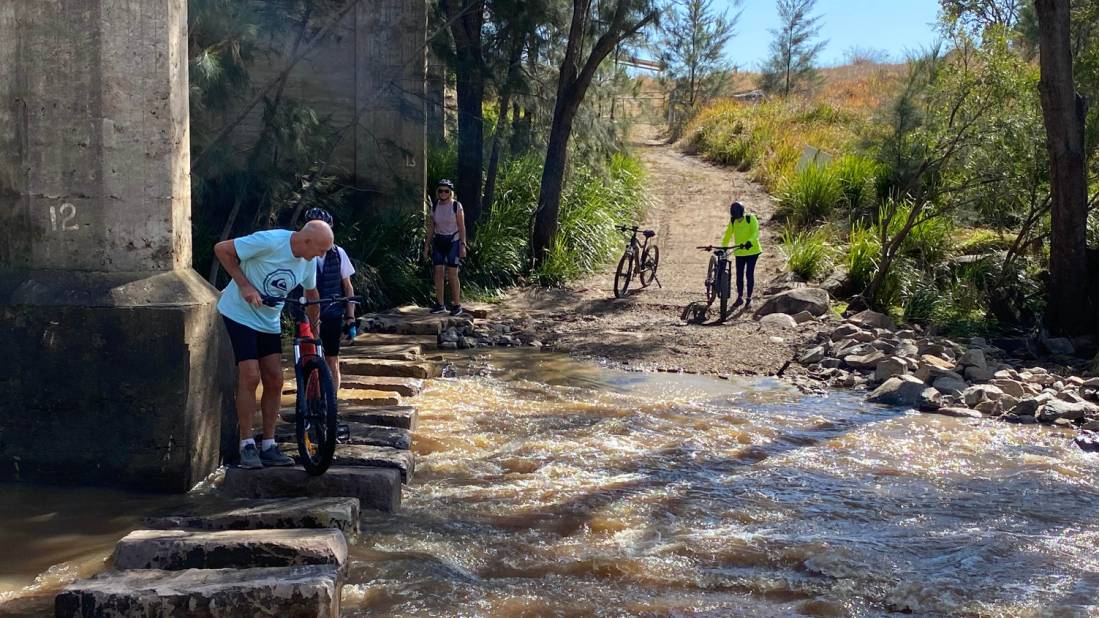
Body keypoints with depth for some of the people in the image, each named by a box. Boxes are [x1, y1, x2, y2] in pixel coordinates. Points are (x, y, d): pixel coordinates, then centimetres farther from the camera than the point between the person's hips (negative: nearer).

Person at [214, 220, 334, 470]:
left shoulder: (309, 261, -3)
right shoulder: (269, 241, -25)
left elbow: (311, 293, 15)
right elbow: (221, 249, -18)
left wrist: (314, 329, 17)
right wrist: (244, 285, -22)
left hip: (269, 321, 7)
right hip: (241, 313, -6)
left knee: (275, 380, 0)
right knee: (250, 377, -14)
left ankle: (268, 446, 9)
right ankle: (247, 446, -3)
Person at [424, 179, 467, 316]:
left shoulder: (456, 206, -8)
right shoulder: (435, 206, 5)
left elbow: (462, 227, -8)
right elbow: (431, 227, 9)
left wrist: (463, 245, -13)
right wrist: (427, 245, 7)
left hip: (453, 241, -4)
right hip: (438, 242, 4)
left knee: (452, 275, -6)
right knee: (438, 273, 0)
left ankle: (457, 305, 3)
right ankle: (440, 305, 8)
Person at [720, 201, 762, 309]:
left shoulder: (751, 219, -13)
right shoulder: (732, 221, -1)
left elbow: (756, 233, -24)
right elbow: (727, 235, 4)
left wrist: (749, 242, -41)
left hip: (752, 251, -4)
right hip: (739, 252, 4)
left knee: (749, 274, 0)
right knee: (739, 275, 7)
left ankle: (749, 298, 11)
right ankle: (739, 298, 20)